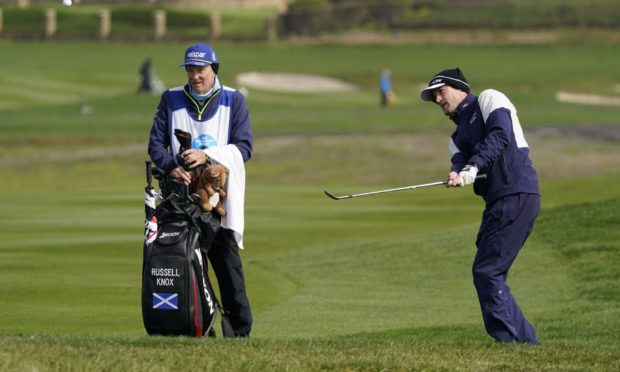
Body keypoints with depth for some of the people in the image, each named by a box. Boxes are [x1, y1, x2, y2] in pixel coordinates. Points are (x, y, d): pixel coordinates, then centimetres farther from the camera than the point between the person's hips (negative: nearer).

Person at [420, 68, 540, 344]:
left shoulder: (488, 100, 5)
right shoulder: (458, 137, 26)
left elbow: (500, 135, -13)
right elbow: (461, 164, 6)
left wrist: (473, 167, -25)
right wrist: (458, 176, -19)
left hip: (517, 193, -9)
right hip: (496, 200, 9)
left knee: (487, 271, -13)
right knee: (487, 274, 8)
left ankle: (510, 341, -14)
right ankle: (527, 342, 11)